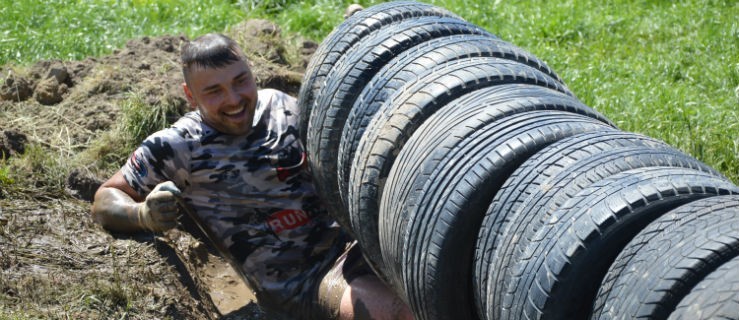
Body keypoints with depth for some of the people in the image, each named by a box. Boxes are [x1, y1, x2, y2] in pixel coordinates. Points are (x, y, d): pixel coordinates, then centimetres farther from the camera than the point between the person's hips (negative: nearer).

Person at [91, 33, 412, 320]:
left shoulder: (279, 104, 8)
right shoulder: (175, 149, -6)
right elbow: (106, 199, 1)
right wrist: (143, 215, -22)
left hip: (348, 241, 6)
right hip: (297, 284, -6)